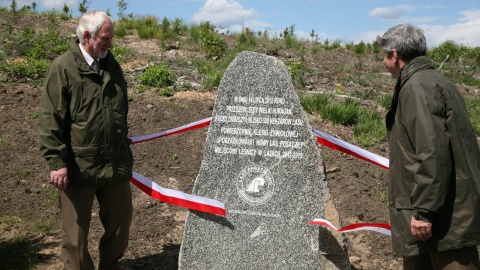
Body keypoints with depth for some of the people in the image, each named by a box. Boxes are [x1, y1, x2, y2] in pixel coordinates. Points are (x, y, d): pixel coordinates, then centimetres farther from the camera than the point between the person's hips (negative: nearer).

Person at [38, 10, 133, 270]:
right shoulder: (63, 67, -10)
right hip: (77, 168, -6)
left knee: (121, 222, 17)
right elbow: (50, 120, -12)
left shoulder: (111, 64, 10)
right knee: (76, 235, 9)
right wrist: (57, 161, -16)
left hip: (116, 164, 6)